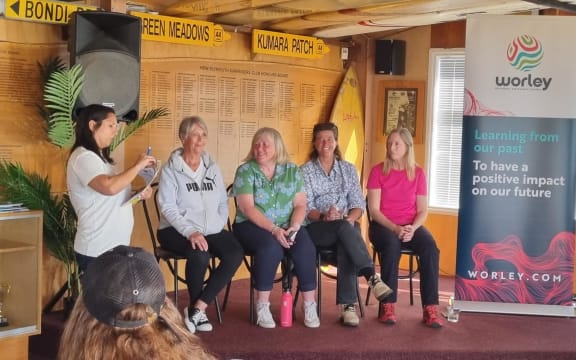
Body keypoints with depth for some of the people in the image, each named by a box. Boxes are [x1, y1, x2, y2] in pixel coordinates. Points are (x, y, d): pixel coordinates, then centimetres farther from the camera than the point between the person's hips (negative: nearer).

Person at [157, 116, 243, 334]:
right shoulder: (171, 169, -2)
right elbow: (167, 207, -12)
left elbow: (223, 202, 14)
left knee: (235, 254, -24)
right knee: (200, 255, -36)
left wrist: (219, 225, -5)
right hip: (178, 230, -5)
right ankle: (198, 311, -10)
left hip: (212, 230, 5)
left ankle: (197, 308, -20)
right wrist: (190, 232, -24)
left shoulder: (212, 168, 15)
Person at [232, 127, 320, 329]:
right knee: (270, 248, -35)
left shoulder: (292, 171, 8)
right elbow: (247, 208, -12)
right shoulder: (245, 171, -2)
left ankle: (309, 305, -15)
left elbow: (300, 205, 3)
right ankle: (262, 306, -22)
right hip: (252, 225, -2)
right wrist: (273, 229, -23)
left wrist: (293, 227, -17)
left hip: (286, 226, 3)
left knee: (305, 249, -27)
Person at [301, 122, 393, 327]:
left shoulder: (348, 169, 15)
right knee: (343, 228, -36)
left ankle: (348, 306, -39)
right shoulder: (306, 171, 7)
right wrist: (323, 216, -25)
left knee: (346, 245, -35)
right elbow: (305, 208, -4)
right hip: (317, 228, -2)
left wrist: (350, 218, -15)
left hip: (346, 226, 2)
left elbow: (358, 205, 8)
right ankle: (372, 276, -41)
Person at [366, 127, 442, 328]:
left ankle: (430, 308, -26)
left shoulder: (418, 173, 6)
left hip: (411, 226, 2)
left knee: (430, 247, -29)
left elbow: (422, 210, 5)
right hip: (384, 225, -2)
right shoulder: (378, 171, 0)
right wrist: (394, 228, -20)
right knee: (391, 245, -37)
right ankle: (388, 306, -29)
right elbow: (374, 210, -5)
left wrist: (412, 228, -15)